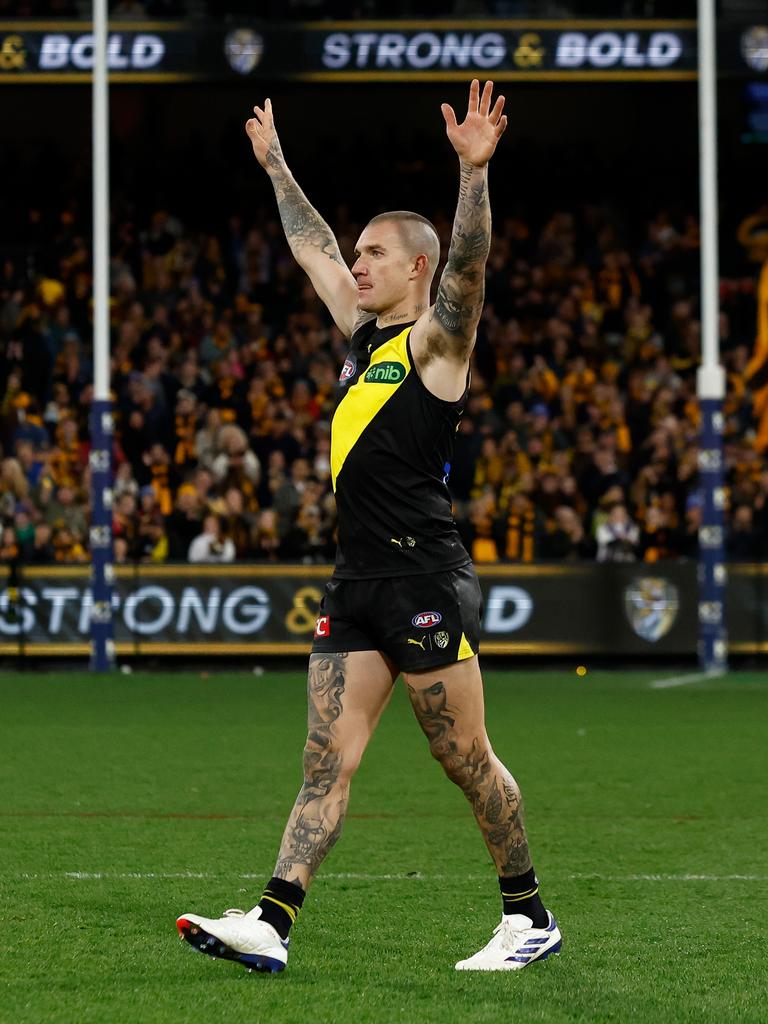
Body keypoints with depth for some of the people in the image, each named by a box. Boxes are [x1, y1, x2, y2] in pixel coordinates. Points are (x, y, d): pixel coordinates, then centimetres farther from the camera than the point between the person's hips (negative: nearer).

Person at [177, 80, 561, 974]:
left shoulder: (435, 338, -4)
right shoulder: (362, 331, 18)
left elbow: (468, 262, -22)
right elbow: (311, 246, 31)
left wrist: (472, 170, -35)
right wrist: (275, 165, 39)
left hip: (423, 578, -8)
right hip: (356, 580, 8)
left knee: (466, 760, -1)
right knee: (327, 762, 1)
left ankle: (529, 917, 10)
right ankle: (270, 925, -6)